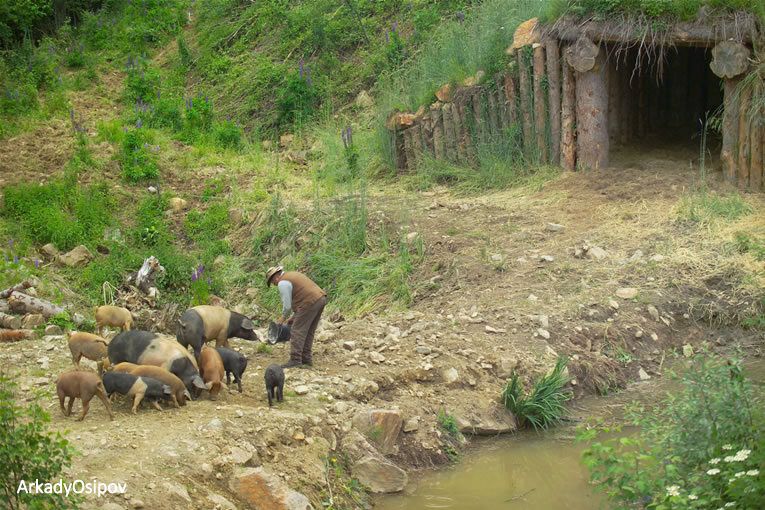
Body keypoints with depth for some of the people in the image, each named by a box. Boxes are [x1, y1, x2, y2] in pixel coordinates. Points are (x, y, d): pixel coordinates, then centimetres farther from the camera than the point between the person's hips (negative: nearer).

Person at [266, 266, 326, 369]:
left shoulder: (282, 283, -6)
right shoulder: (292, 275, 24)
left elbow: (287, 305, -6)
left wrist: (283, 318, 13)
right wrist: (295, 316, 28)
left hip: (311, 302, -10)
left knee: (298, 332, -6)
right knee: (308, 332, 16)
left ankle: (295, 360, -10)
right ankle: (306, 359, 18)